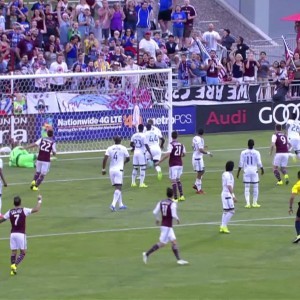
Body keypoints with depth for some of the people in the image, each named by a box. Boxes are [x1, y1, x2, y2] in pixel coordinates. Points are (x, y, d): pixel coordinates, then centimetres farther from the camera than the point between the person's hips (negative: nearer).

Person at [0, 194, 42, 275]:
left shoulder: (10, 212, 3)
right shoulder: (24, 210, -6)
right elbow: (36, 209, -8)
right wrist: (39, 200, 6)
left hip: (13, 234, 3)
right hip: (21, 234, -3)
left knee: (14, 252, 10)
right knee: (23, 252, 5)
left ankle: (12, 270, 4)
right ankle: (15, 265, -15)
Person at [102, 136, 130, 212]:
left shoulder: (110, 148, 4)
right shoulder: (123, 148, 0)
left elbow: (105, 158, -7)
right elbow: (128, 159, 10)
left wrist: (103, 169, -2)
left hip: (111, 170, 4)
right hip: (119, 169, -4)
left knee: (118, 187, 17)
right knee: (118, 188, -8)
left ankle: (120, 204, 22)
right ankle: (113, 204, -25)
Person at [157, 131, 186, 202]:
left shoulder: (171, 145, -13)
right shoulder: (181, 145, 5)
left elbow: (167, 154, -23)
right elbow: (184, 154, 15)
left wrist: (159, 162, -20)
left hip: (173, 165, -6)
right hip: (180, 164, 6)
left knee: (173, 181, -3)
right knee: (178, 180, 21)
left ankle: (175, 198, -5)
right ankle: (181, 195, 14)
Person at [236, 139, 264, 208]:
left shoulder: (243, 153, -3)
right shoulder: (256, 153, -7)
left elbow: (241, 164, -2)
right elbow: (259, 163, -3)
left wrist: (238, 172, 7)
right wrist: (262, 169, 14)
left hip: (246, 171, 1)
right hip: (254, 171, -1)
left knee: (247, 188, 4)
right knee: (255, 187, 10)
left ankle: (248, 203, -4)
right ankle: (254, 203, 13)